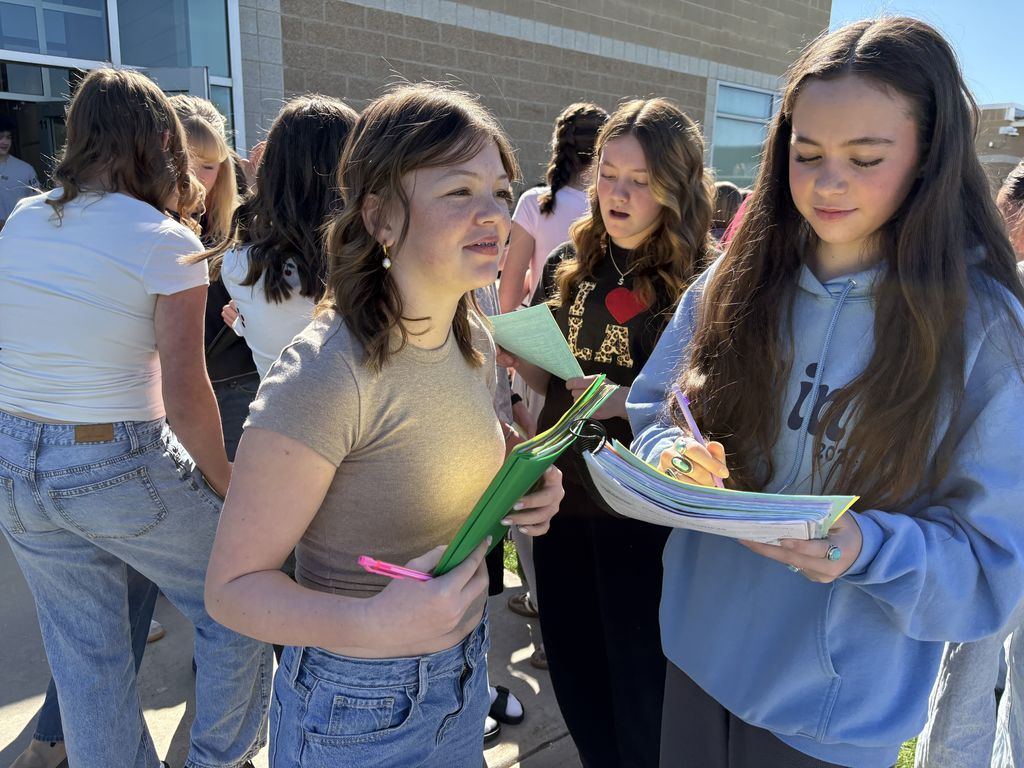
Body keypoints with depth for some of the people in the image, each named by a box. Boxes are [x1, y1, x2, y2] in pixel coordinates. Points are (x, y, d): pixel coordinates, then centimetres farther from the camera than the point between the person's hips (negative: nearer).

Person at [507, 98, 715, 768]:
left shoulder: (704, 283, -12)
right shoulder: (571, 266, 2)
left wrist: (630, 400, -24)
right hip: (564, 494, 5)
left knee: (639, 684, 13)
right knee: (572, 669, 21)